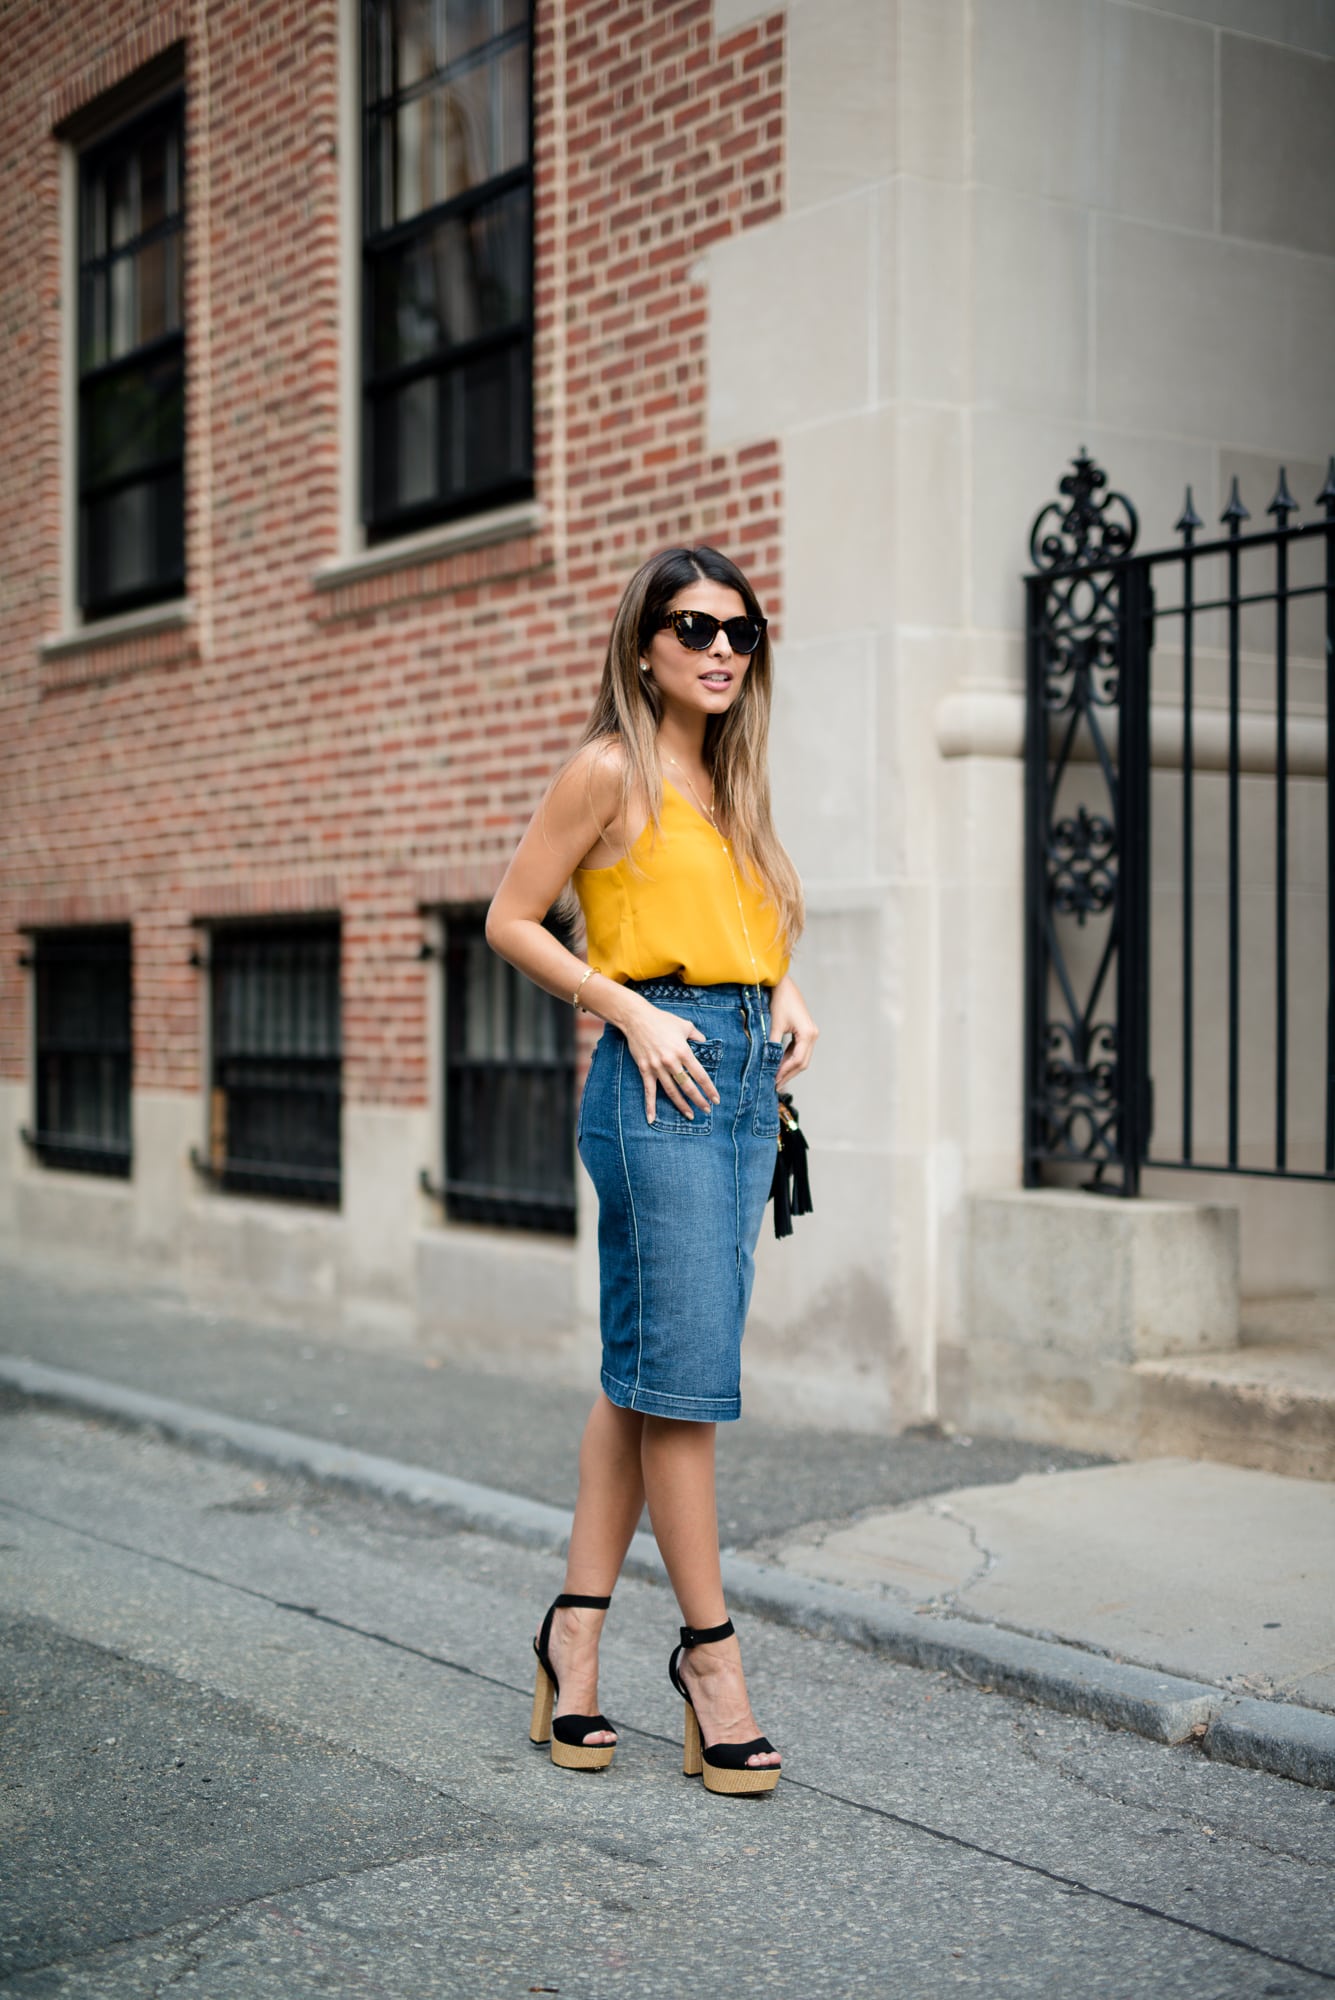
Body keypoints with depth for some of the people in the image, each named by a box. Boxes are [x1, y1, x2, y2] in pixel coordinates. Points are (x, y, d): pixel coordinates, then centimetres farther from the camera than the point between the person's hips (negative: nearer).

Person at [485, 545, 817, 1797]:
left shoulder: (727, 783, 18)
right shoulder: (611, 770, -4)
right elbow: (511, 920, -4)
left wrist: (785, 997, 8)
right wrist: (633, 1013, -12)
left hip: (745, 1081, 8)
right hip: (658, 1077, -8)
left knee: (645, 1370, 9)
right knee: (685, 1370, -6)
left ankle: (576, 1627, 17)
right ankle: (709, 1652, 4)